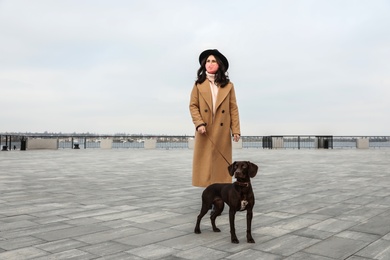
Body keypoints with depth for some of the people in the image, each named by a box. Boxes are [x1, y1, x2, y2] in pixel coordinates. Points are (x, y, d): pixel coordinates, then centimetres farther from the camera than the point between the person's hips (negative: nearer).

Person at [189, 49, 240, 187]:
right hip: (205, 131, 0)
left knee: (221, 163, 4)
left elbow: (233, 108, 3)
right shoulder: (199, 84, 6)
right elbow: (193, 106, 2)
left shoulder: (228, 85, 7)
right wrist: (199, 123, -13)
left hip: (222, 132, 1)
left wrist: (235, 130, -4)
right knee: (204, 164, 0)